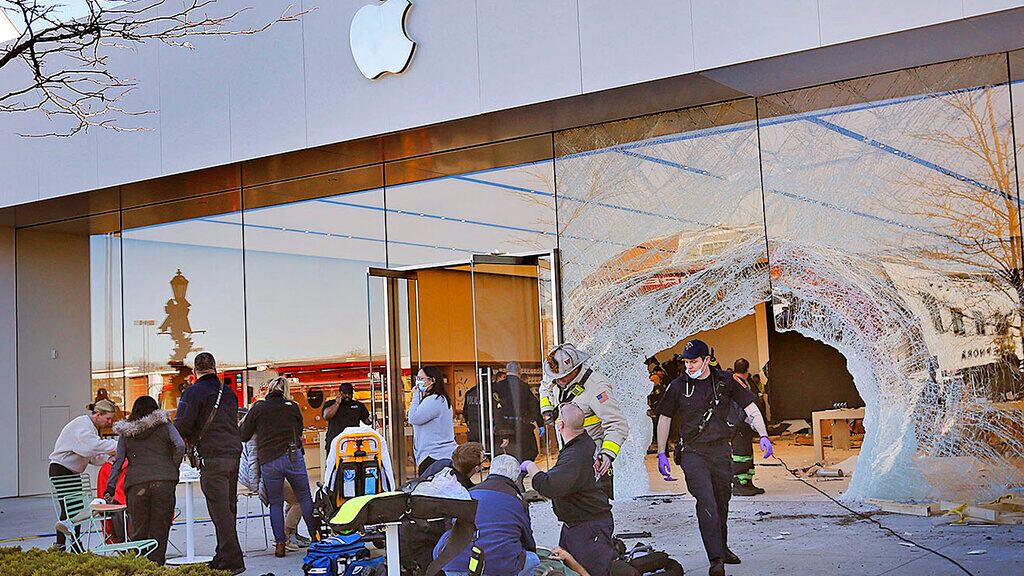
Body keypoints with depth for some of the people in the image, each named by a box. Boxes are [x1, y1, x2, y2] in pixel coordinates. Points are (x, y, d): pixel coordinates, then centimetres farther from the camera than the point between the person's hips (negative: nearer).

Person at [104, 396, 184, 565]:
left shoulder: (125, 432, 15)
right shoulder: (164, 425, 11)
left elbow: (119, 460, 7)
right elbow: (180, 446, -5)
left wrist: (110, 487, 5)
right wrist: (173, 470, 6)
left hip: (136, 484, 1)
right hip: (163, 482, -1)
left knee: (138, 530, 9)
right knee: (159, 529, 4)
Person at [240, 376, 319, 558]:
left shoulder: (258, 408, 5)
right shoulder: (293, 407, 8)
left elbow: (243, 436, 9)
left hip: (268, 461, 0)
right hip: (293, 457, 0)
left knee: (275, 503, 11)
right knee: (305, 498, 11)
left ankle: (280, 544, 5)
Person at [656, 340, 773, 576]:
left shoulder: (725, 381, 2)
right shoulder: (678, 386, -1)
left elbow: (751, 408, 4)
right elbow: (664, 419, 8)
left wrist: (763, 436, -10)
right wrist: (661, 454, 6)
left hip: (721, 450, 3)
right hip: (692, 452, -2)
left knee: (722, 503, 12)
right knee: (706, 502, -17)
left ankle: (722, 548, 34)